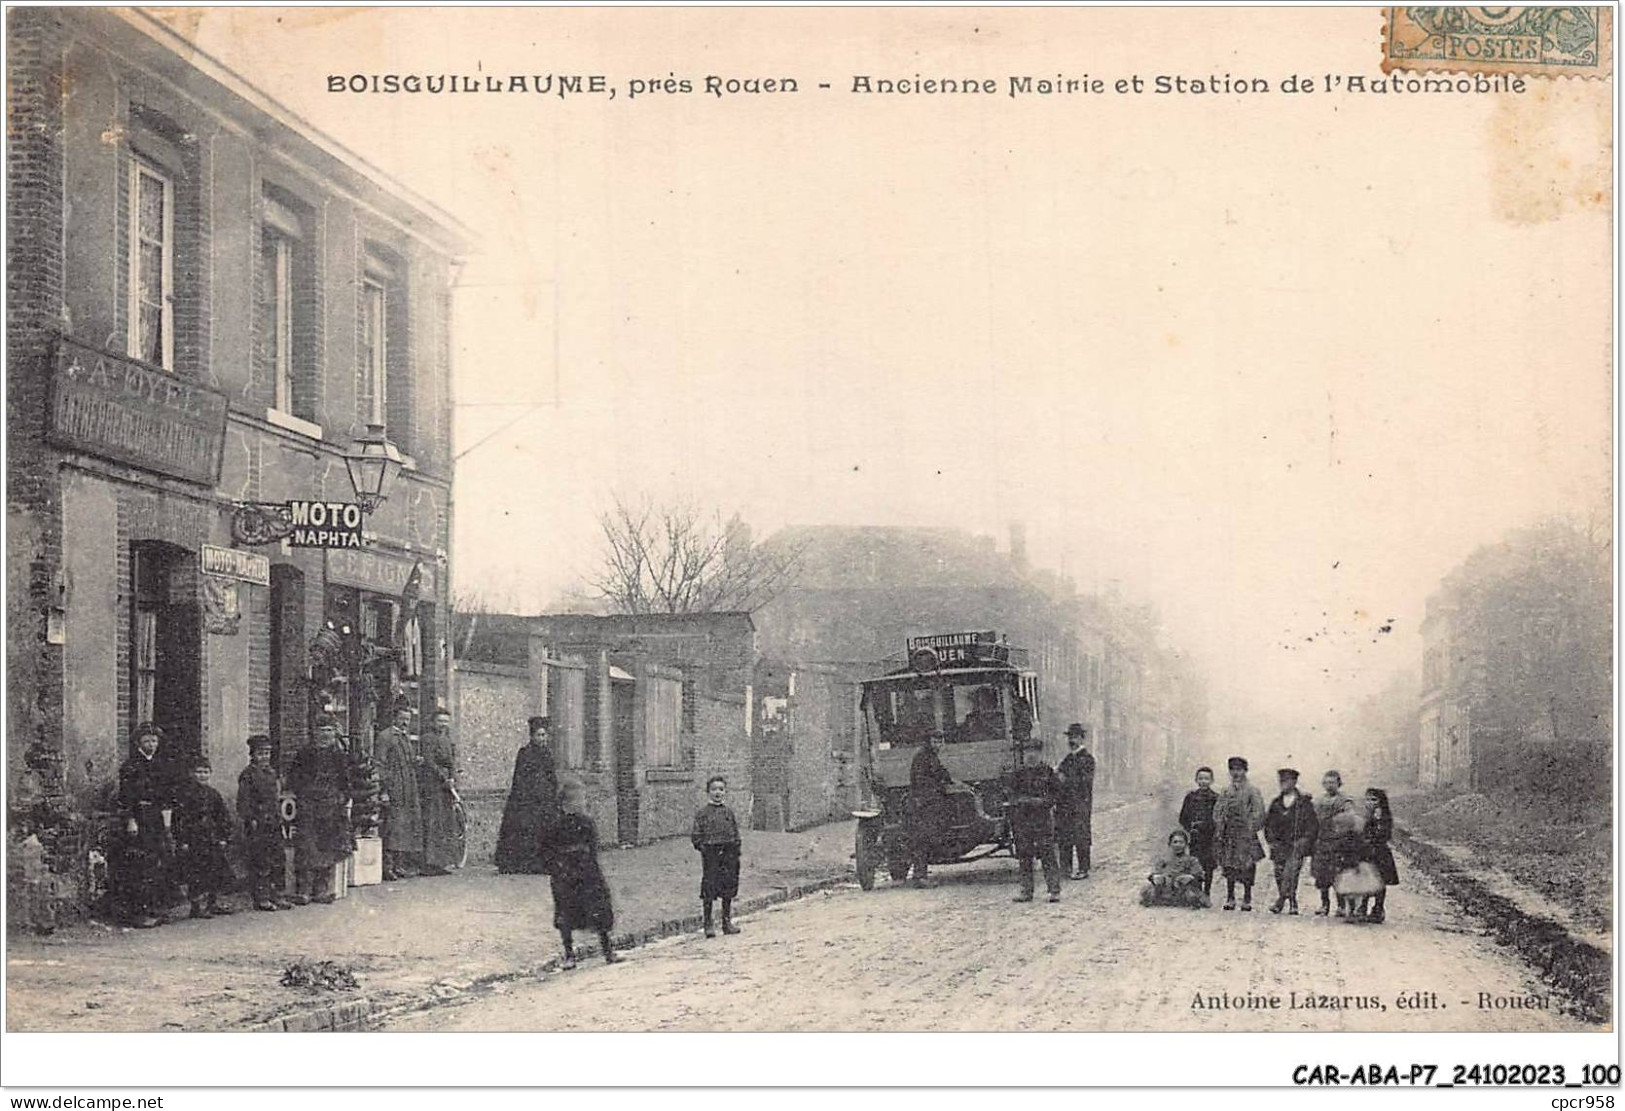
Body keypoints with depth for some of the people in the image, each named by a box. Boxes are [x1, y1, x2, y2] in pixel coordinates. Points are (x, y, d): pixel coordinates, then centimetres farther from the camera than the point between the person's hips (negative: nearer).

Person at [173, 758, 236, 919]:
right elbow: (180, 818, -11)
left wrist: (224, 838, 8)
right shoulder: (185, 792, -7)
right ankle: (197, 907, 0)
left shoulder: (213, 793, 13)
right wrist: (182, 842, -15)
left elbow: (224, 817, 17)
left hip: (213, 841, 7)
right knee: (196, 875, -6)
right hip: (193, 841, -7)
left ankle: (213, 904, 18)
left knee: (218, 873, 8)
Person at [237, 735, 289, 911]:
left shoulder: (272, 773, 16)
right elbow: (243, 801, -11)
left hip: (274, 824, 8)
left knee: (278, 862, 8)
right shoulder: (248, 775, -7)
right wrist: (250, 819, -17)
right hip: (257, 825, -8)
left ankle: (275, 896, 16)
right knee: (259, 864, -4)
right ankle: (261, 899, 0)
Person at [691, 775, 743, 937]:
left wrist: (736, 853, 5)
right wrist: (703, 847, -12)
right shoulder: (701, 813, -1)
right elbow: (696, 836, -1)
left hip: (728, 853, 4)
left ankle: (727, 922, 18)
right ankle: (708, 924, 4)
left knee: (728, 889, 7)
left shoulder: (729, 813, 10)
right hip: (710, 853, -4)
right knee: (709, 890, -4)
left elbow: (736, 834, 13)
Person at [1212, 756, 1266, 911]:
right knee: (1229, 867, 3)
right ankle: (1230, 899, 9)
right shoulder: (1225, 792, 15)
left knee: (1247, 867, -4)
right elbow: (1217, 812, 14)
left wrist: (1251, 830, -13)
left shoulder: (1252, 791, 2)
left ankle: (1247, 900, 2)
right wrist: (1219, 831, 3)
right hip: (1228, 834, 4)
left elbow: (1258, 813, -4)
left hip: (1245, 835, -4)